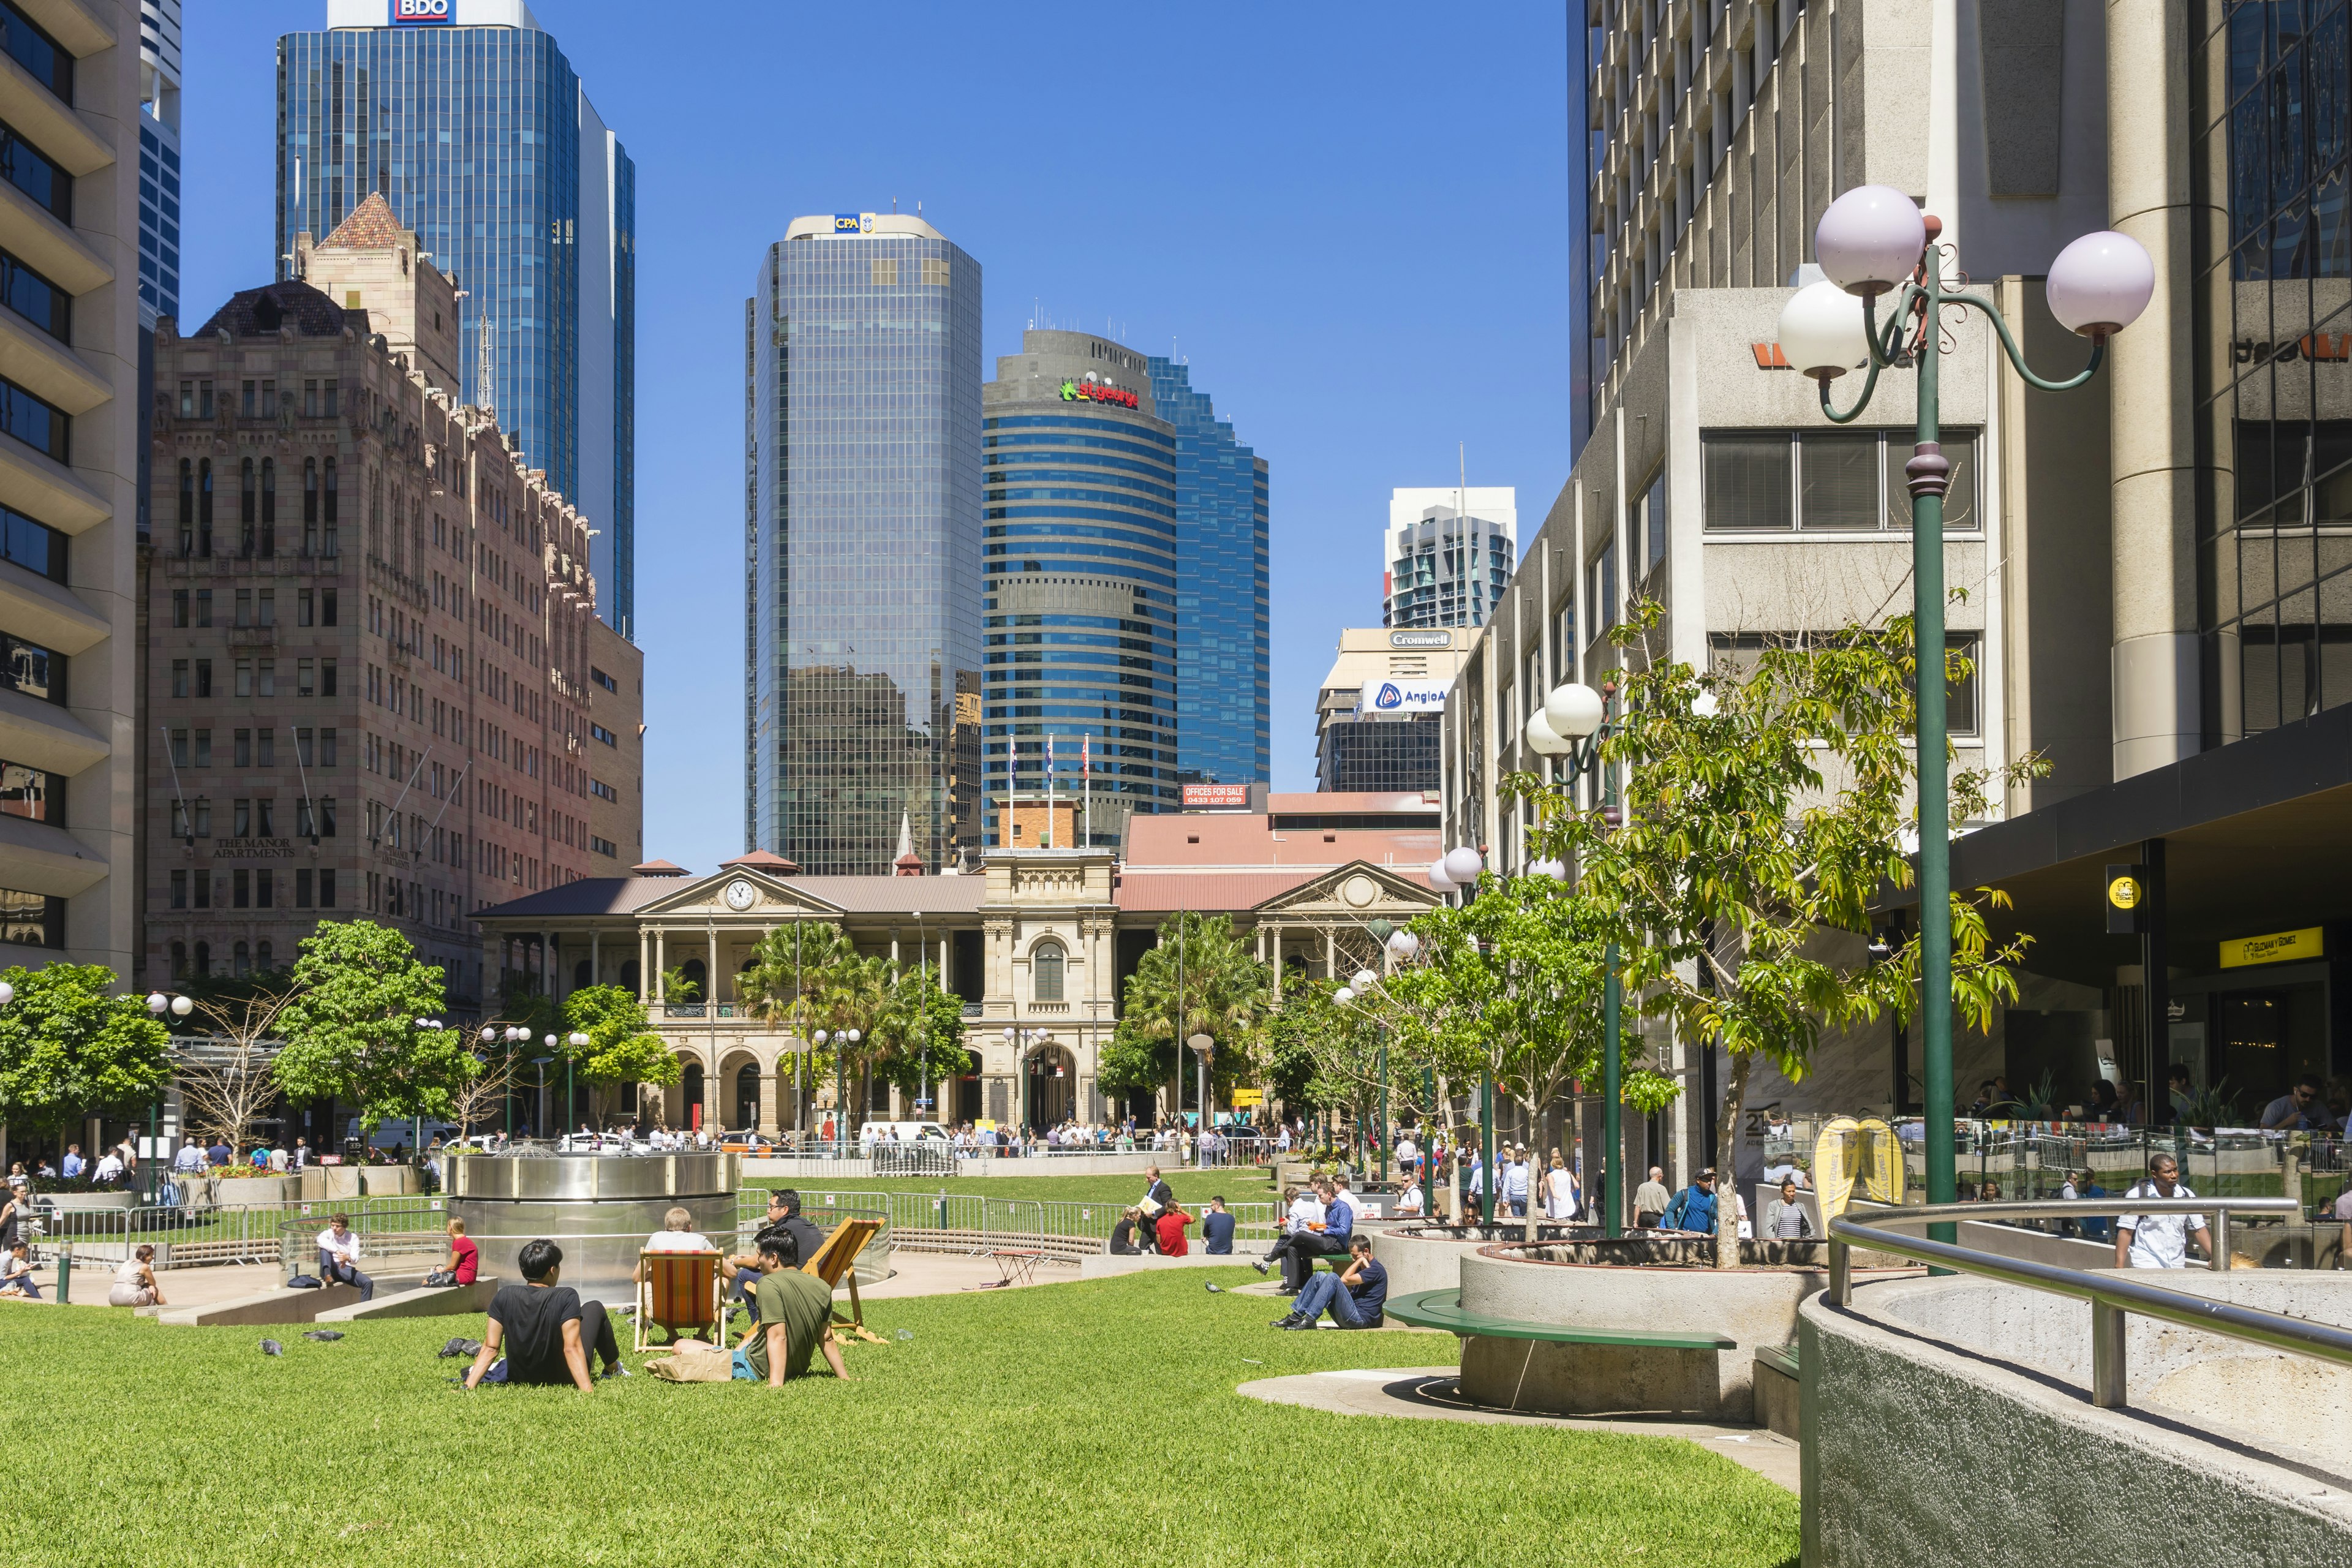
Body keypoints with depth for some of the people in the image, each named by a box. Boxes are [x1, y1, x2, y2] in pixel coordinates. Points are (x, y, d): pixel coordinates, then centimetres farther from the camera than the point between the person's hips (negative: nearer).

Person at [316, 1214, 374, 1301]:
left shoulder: (353, 1238, 5)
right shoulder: (328, 1233, 3)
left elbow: (356, 1259, -9)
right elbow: (320, 1239, -24)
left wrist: (348, 1258, -36)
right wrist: (337, 1251, -36)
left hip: (346, 1269, 1)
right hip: (330, 1269, -1)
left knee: (368, 1283, -22)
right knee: (324, 1248, -25)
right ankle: (327, 1275, -42)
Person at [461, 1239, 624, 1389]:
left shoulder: (504, 1297, -11)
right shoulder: (566, 1297, -22)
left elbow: (490, 1348, -14)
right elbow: (572, 1348, -29)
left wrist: (469, 1387, -13)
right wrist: (588, 1391, -32)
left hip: (519, 1378, 4)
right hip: (563, 1379, -4)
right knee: (594, 1308, 18)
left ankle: (503, 1367, 29)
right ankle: (613, 1368, 33)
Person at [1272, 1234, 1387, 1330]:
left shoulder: (1376, 1270, -7)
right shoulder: (1361, 1268, 23)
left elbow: (1345, 1280, -16)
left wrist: (1361, 1260, -4)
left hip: (1360, 1318, -9)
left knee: (1333, 1277, -24)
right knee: (1320, 1277, 3)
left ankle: (1309, 1321, -27)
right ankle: (1296, 1316, -7)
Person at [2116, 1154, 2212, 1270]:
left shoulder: (2187, 1196, 6)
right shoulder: (2137, 1195, -6)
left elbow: (2200, 1229, 10)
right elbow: (2125, 1232, -6)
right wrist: (2119, 1267, -13)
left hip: (2177, 1266, 5)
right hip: (2145, 1265, -4)